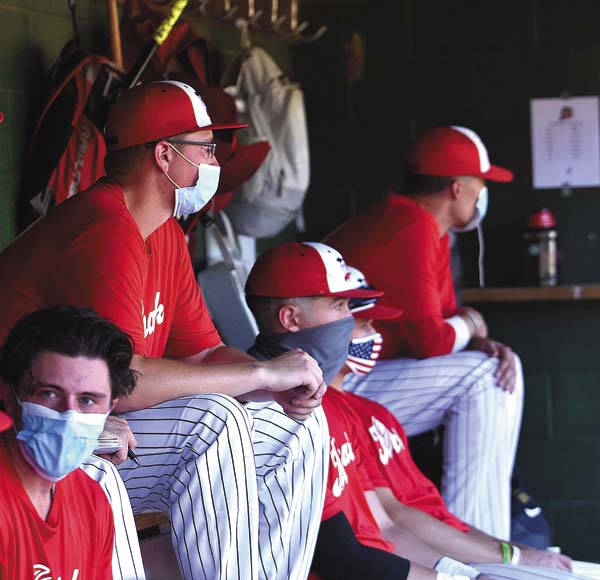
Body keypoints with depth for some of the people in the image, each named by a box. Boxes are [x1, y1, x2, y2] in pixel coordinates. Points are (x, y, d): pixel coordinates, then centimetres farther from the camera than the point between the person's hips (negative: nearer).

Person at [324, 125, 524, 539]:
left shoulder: (423, 225, 13)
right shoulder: (413, 228, -19)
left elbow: (447, 316, 17)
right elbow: (429, 339, -23)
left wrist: (486, 346, -4)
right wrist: (470, 326, -2)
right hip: (339, 391, -11)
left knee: (503, 370, 12)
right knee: (481, 375, -16)